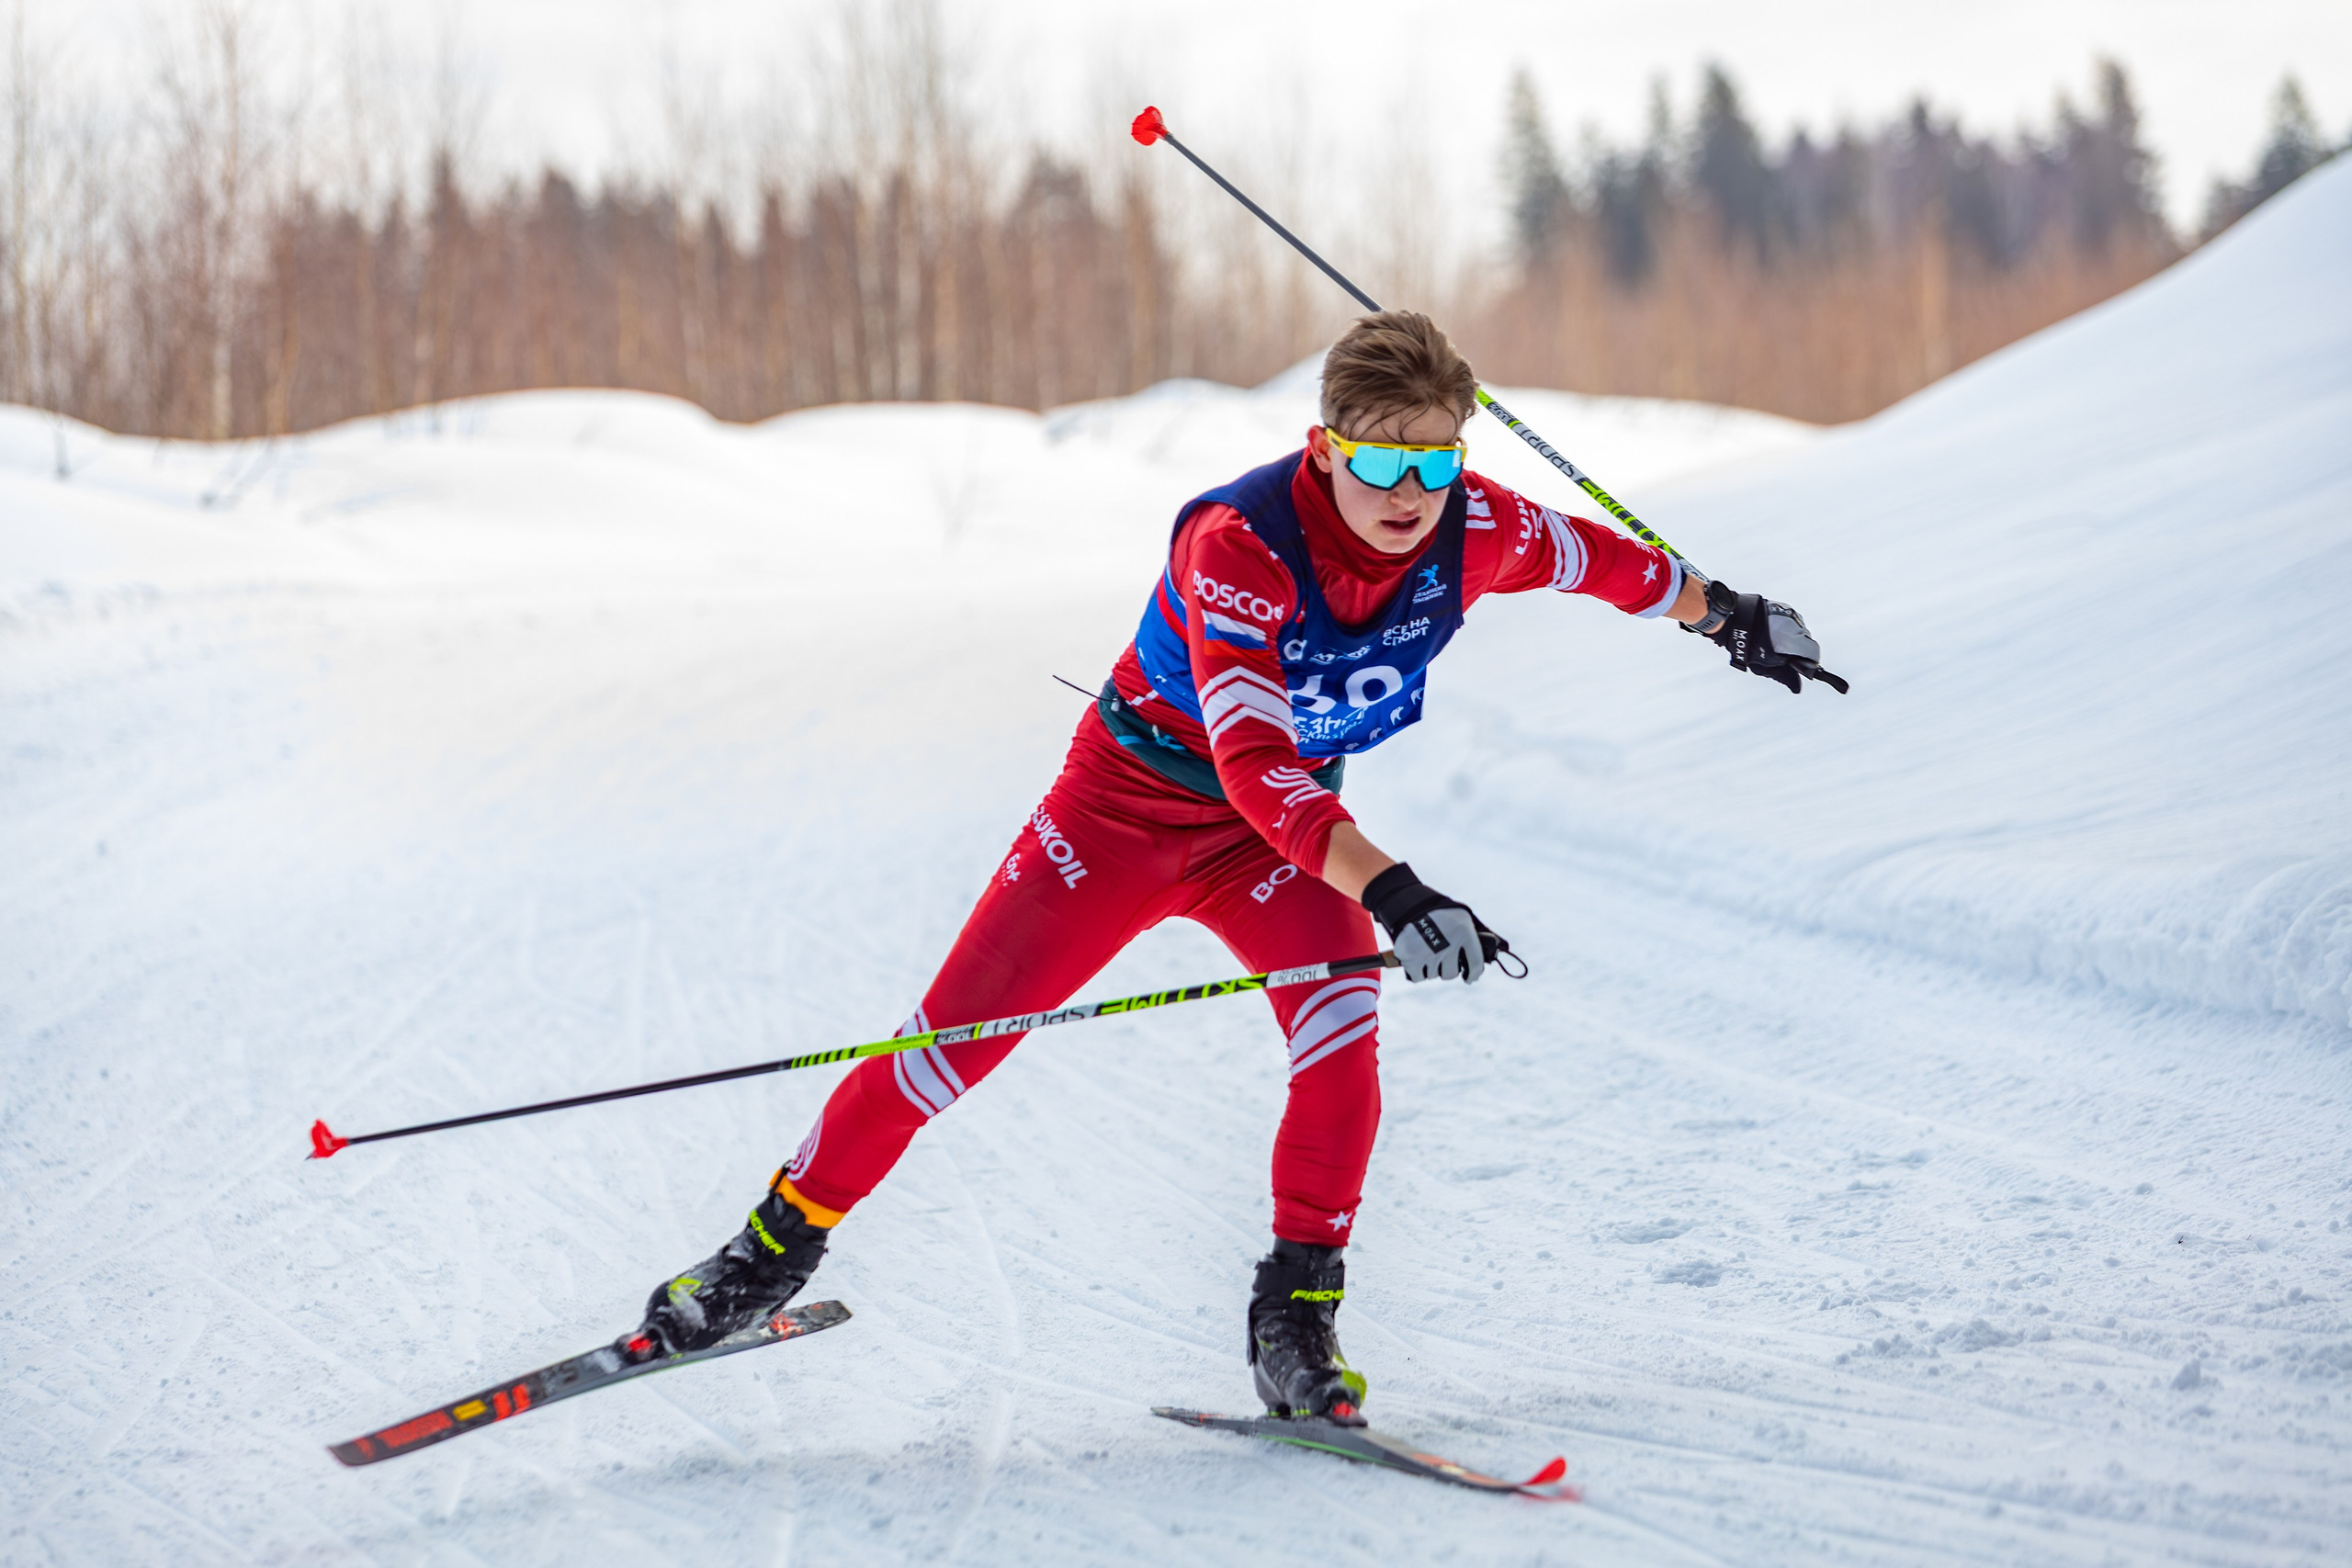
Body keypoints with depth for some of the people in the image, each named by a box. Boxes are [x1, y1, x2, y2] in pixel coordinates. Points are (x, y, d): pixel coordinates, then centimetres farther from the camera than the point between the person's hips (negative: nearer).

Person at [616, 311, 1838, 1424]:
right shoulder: (1238, 545, -35)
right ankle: (780, 1243, 18)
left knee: (1340, 1026, -25)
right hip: (1134, 791, -3)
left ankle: (1296, 1318, -14)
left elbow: (1600, 557, 3)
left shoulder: (1473, 531, -20)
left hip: (1286, 826, 3)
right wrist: (1392, 892, -53)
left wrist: (1724, 613, 18)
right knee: (961, 1031, -2)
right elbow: (1249, 760, -43)